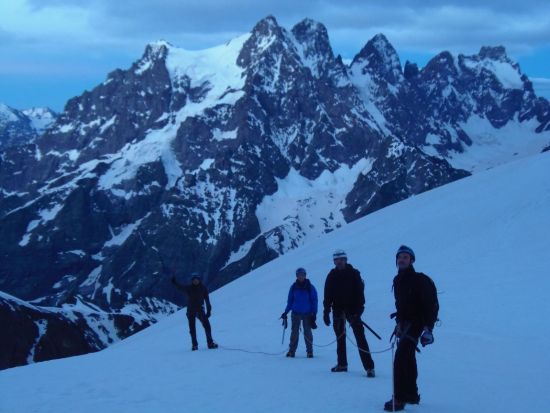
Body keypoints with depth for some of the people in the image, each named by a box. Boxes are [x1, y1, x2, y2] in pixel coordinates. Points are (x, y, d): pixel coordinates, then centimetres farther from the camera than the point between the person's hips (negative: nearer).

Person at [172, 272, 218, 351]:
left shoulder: (203, 288, 2)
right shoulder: (189, 288, 0)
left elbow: (207, 300, 3)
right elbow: (180, 287, -14)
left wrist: (208, 310, -3)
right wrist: (174, 282, -33)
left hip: (200, 310, 0)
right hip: (191, 311, 0)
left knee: (207, 325, -9)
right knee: (192, 328, 1)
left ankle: (210, 343, 0)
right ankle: (194, 345, 9)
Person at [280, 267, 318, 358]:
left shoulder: (310, 287, -2)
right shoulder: (294, 287, 4)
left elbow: (314, 301, 0)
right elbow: (290, 301, 10)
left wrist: (314, 314, -6)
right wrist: (285, 312, 5)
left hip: (307, 313, -2)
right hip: (296, 313, 2)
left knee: (307, 332, 1)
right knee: (294, 332, 2)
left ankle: (309, 351, 7)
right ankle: (291, 351, 6)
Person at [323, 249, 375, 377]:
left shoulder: (354, 274, -1)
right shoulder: (332, 276, 6)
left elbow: (360, 292, -6)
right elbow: (328, 295, 7)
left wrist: (359, 309, -15)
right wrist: (326, 311, 0)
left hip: (352, 310, -3)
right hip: (338, 311, 3)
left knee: (360, 338, -9)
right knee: (340, 338, 9)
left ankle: (369, 366, -12)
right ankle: (342, 364, 21)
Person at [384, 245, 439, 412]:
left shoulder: (420, 280, -12)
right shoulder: (398, 281, 12)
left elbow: (431, 305, -18)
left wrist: (428, 329, -25)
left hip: (416, 323, -8)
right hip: (405, 323, 8)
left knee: (401, 359, -18)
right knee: (407, 359, 15)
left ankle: (399, 398, -20)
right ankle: (411, 394, 28)